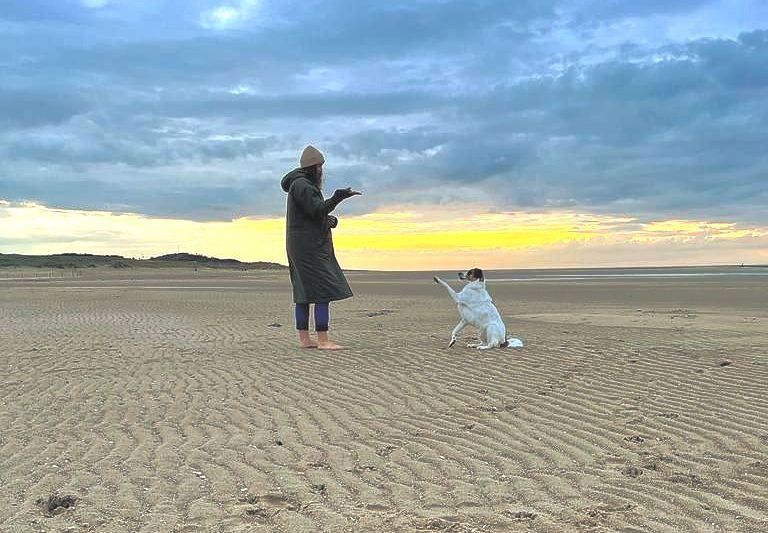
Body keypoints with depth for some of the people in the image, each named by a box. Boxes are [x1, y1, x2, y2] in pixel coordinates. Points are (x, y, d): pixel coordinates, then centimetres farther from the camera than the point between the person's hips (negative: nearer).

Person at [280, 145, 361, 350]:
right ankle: (323, 340, -14)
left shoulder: (306, 185, 20)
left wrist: (329, 219, 2)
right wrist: (337, 198, -33)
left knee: (305, 292, 9)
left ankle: (304, 338, 12)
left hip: (303, 247, 11)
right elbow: (317, 210, -21)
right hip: (309, 247, -11)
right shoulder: (301, 185, -12)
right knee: (324, 291, -13)